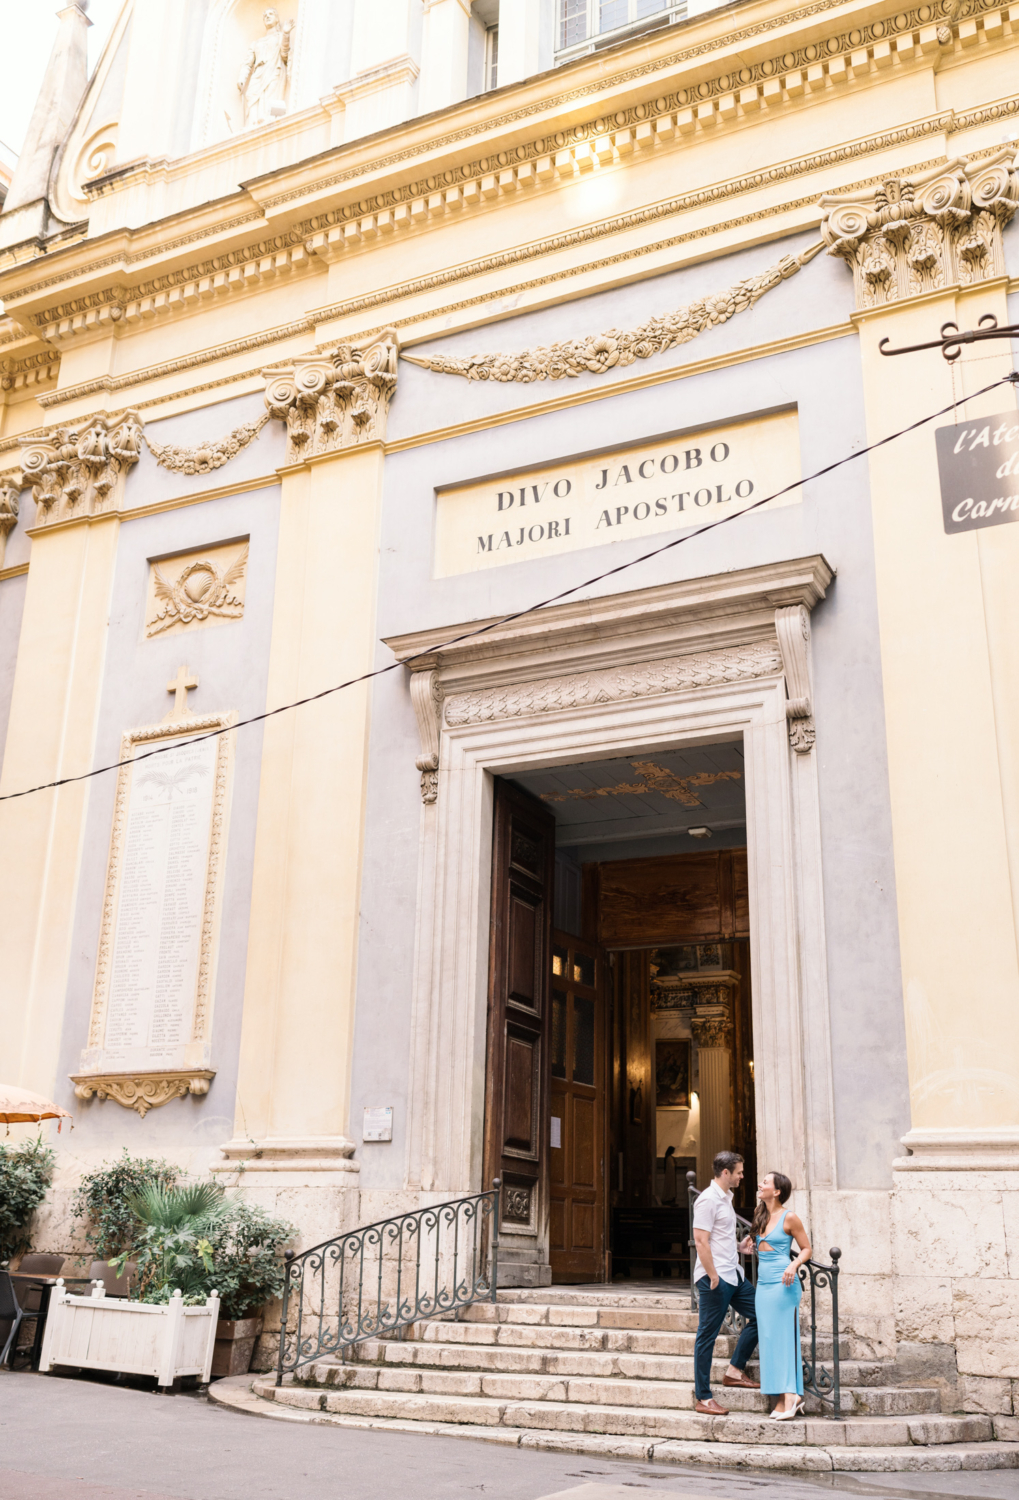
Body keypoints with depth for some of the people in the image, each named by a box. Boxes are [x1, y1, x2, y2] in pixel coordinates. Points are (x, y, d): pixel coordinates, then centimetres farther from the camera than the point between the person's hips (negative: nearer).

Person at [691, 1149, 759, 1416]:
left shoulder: (726, 1197, 14)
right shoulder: (708, 1199, -15)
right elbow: (701, 1241, -20)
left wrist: (739, 1246, 16)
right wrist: (713, 1277, -20)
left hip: (732, 1274, 10)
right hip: (715, 1278, -10)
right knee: (707, 1336, -2)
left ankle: (735, 1371, 22)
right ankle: (703, 1398, 5)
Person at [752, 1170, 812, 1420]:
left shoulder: (789, 1218, -7)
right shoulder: (760, 1216, 13)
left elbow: (806, 1248, -3)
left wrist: (793, 1265, -18)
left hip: (783, 1284, -7)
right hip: (763, 1284, 7)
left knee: (784, 1338, -8)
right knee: (769, 1340, 4)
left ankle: (791, 1396, -8)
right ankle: (783, 1399, 7)